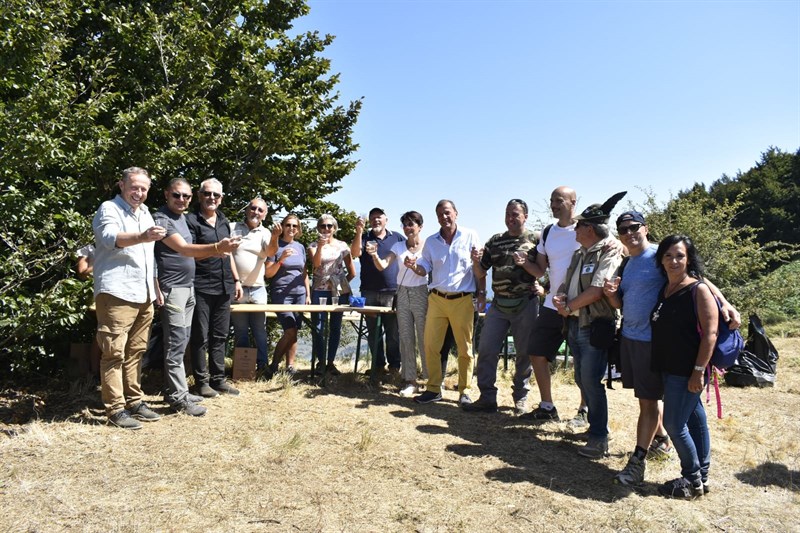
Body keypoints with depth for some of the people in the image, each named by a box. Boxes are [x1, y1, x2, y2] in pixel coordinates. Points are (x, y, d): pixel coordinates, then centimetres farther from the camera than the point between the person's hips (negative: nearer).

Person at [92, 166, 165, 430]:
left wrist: (154, 289, 23)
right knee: (114, 353, -5)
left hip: (143, 294, 7)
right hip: (117, 293, -7)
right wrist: (142, 237, -45)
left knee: (135, 352, 12)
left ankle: (134, 401, 19)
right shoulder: (109, 209, -5)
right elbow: (111, 238, -26)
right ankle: (116, 409, -1)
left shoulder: (144, 212, 19)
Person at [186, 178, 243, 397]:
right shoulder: (191, 220, -5)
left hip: (224, 287, 6)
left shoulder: (224, 221, 15)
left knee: (220, 336, 11)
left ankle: (218, 378, 19)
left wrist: (236, 280, 17)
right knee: (201, 336, 1)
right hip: (201, 287, -6)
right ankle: (201, 381, 10)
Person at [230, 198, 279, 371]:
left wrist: (275, 238, -37)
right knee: (240, 331, 6)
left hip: (258, 290, 1)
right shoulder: (232, 228, 2)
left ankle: (262, 365, 15)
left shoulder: (265, 233, 3)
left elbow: (271, 252, -16)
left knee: (260, 330, 6)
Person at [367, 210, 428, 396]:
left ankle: (430, 379, 12)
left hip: (421, 293, -3)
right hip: (403, 293, 3)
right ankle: (409, 380, 11)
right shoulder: (398, 246, 6)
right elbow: (382, 266, -5)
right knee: (406, 339, 5)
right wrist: (375, 256, -25)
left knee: (424, 338, 0)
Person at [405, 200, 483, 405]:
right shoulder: (431, 241, 9)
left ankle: (464, 391, 15)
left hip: (462, 300, -3)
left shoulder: (470, 236, 1)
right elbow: (424, 268, 11)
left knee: (465, 348, 4)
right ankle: (433, 389, 14)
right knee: (430, 346, 2)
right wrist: (413, 266, -11)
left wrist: (481, 292, -1)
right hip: (437, 299, 3)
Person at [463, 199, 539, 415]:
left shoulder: (535, 240, 3)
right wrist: (475, 261, -10)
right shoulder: (495, 241, 11)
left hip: (526, 304, -3)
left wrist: (525, 263, -18)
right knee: (486, 349, -2)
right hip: (499, 304, 3)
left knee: (525, 353, 5)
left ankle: (521, 398, 20)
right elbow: (480, 273, 11)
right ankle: (487, 397, 7)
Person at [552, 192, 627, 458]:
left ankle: (599, 439, 5)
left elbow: (595, 291, -22)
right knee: (581, 380, 14)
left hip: (595, 327, -9)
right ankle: (595, 426, 29)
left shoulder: (610, 254, -12)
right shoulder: (580, 254, 16)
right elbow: (565, 284, 17)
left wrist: (568, 306, -11)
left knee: (591, 382, -7)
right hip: (575, 325, 9)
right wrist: (560, 298, -6)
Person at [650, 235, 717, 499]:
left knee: (674, 424, -2)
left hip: (687, 372, -7)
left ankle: (692, 480, 15)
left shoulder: (698, 290, -12)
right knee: (694, 419, 16)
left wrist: (698, 371, -19)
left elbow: (709, 334, -17)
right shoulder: (664, 289, 9)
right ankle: (701, 475, 27)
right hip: (669, 369, 7)